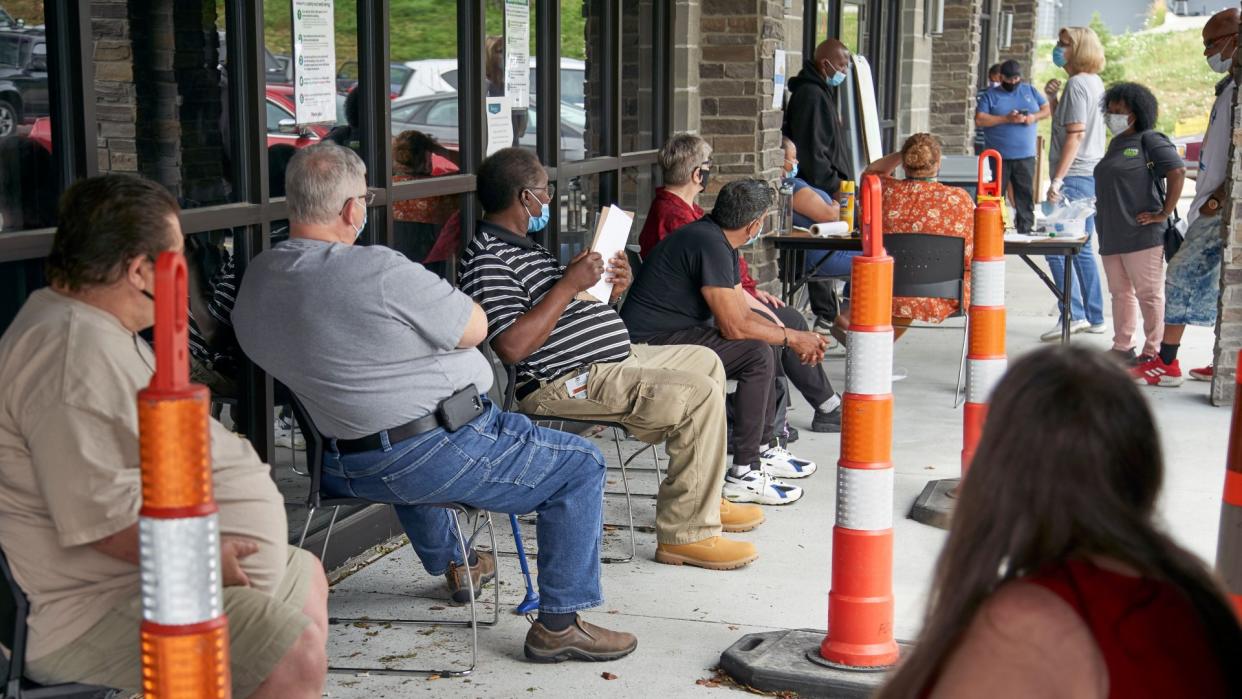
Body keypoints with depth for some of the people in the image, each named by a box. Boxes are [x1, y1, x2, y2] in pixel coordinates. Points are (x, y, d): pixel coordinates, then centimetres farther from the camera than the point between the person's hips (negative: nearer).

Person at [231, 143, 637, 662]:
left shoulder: (255, 279, -1)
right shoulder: (378, 270, -25)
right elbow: (475, 328, -13)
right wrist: (431, 302, 5)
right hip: (436, 455, -9)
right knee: (580, 464, 4)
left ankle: (449, 564, 57)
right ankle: (559, 623, 6)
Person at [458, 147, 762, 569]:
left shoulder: (521, 247, 18)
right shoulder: (487, 260, -17)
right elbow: (512, 346, -28)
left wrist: (610, 290, 3)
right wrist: (569, 284, -24)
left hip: (612, 359, 12)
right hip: (566, 383, -12)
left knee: (705, 362, 22)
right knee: (699, 395, -22)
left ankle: (704, 500, 28)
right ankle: (686, 533, -15)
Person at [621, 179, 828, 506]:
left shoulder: (721, 242, 12)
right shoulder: (709, 244, -21)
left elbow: (741, 312, 16)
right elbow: (734, 326, -22)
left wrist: (789, 335, 4)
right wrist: (791, 338, -10)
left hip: (676, 332, 11)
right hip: (650, 344, -11)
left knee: (763, 341, 18)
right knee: (757, 353, -19)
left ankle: (762, 450, 24)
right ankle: (743, 475, -15)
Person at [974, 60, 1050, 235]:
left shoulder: (1030, 90, 12)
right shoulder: (990, 95, 2)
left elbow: (1048, 109, 14)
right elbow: (979, 120, -10)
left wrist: (1035, 117, -8)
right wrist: (1007, 119, -17)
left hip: (1025, 156, 2)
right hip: (998, 157, -2)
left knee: (1026, 195, 4)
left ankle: (1026, 231, 9)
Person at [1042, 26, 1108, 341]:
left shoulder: (1077, 83, -12)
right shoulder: (1094, 82, 17)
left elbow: (1074, 135, -18)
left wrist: (1057, 180, -20)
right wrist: (1052, 98, 9)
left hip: (1075, 177, -10)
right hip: (1092, 177, 10)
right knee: (1081, 248, 14)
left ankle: (1074, 314, -12)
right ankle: (1094, 318, 17)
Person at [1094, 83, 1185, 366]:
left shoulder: (1149, 140, -7)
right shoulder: (1116, 144, 19)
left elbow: (1178, 172, -15)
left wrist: (1164, 214, -15)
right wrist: (1102, 205, 16)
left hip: (1142, 234, -9)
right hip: (1111, 235, 9)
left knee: (1149, 294, -3)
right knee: (1120, 293, 13)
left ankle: (1153, 351, 2)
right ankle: (1122, 348, 21)